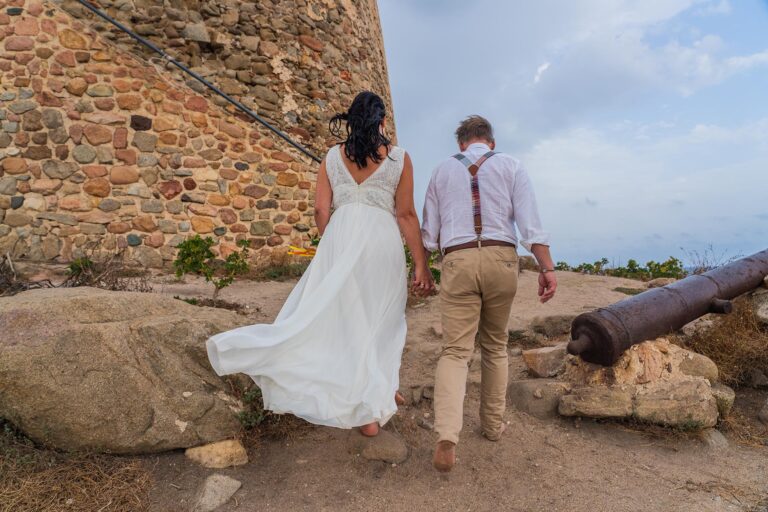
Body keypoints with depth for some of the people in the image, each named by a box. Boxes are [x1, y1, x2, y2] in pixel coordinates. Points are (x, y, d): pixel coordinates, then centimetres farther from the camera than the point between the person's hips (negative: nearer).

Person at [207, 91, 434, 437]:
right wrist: (420, 265, 2)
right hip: (382, 242, -1)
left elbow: (321, 210, 4)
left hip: (340, 237, 1)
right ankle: (371, 410, 15)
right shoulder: (399, 158, 3)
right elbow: (406, 214, -2)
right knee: (378, 324, 9)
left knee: (325, 314, 10)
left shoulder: (333, 156, 8)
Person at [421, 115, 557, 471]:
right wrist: (547, 268, -7)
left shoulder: (443, 171, 14)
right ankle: (493, 424, 28)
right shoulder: (511, 166, 10)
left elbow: (429, 232, 13)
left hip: (458, 262, 0)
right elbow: (530, 221, -3)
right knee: (495, 346, 19)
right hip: (501, 259, 1)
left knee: (455, 351, -3)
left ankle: (447, 436, -22)